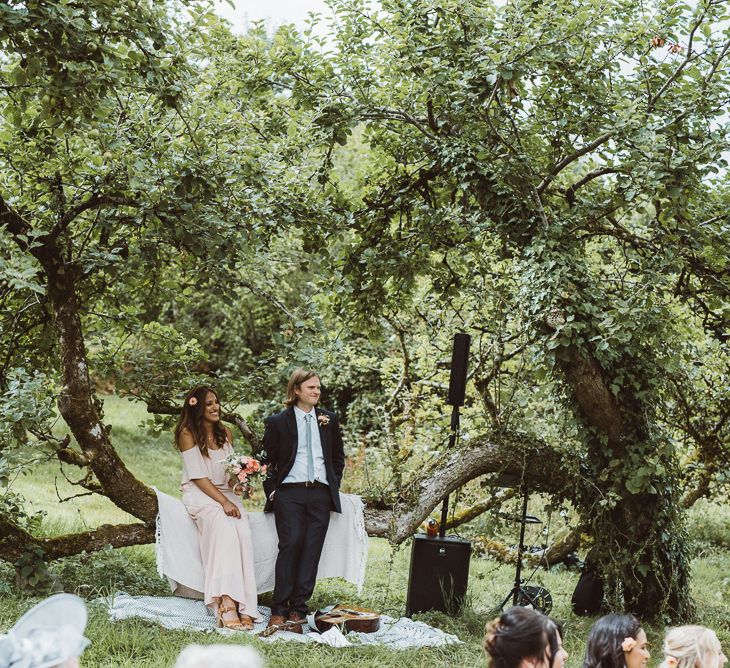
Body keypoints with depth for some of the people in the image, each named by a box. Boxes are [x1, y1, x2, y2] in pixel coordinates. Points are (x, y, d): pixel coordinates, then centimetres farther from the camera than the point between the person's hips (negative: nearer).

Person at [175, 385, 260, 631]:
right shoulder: (188, 434, -4)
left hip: (224, 492, 5)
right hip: (199, 495, -5)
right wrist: (223, 502, -20)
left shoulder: (225, 433, 14)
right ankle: (226, 603, -39)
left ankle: (243, 605, -32)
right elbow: (198, 477, -10)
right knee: (224, 527, -34)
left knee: (242, 531, -26)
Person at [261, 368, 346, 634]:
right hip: (290, 492, -3)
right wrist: (272, 491, 0)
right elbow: (267, 461, 10)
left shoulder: (329, 420, 14)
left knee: (312, 550, -4)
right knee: (291, 544, -16)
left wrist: (333, 487, 11)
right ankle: (279, 609, -11)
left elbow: (338, 458, 21)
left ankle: (298, 610, -1)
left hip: (320, 493, 3)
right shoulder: (278, 422, 5)